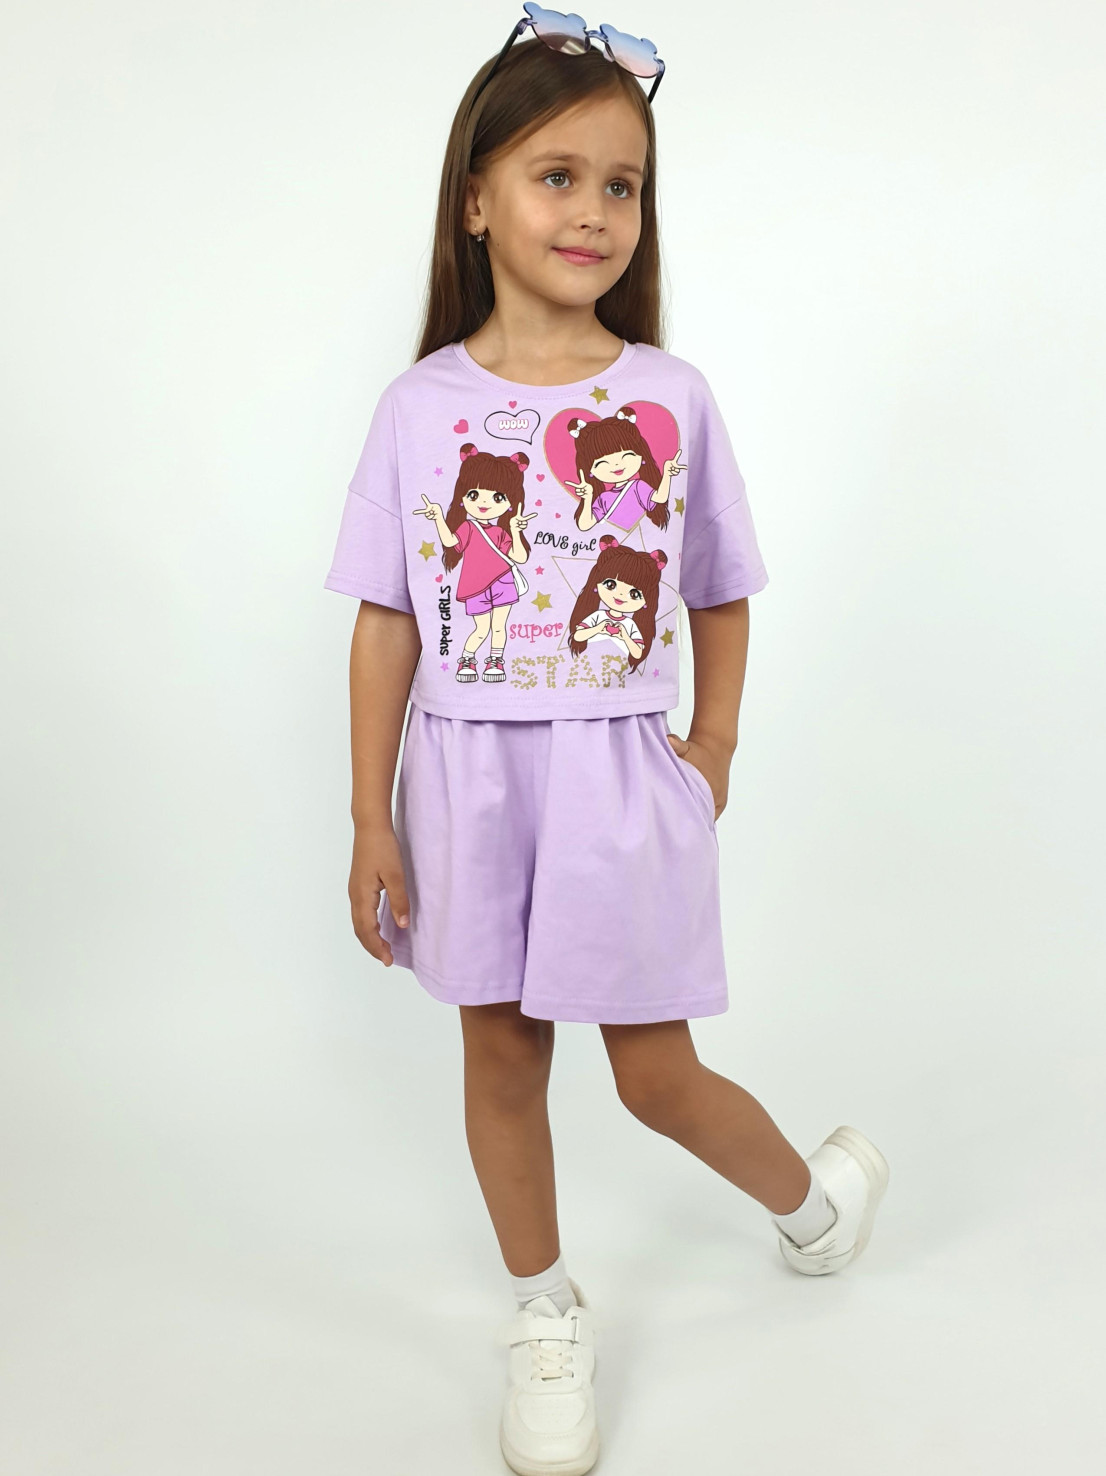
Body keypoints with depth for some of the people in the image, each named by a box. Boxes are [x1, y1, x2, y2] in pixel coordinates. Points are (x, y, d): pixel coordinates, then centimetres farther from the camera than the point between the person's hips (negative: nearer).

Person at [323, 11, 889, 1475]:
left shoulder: (670, 397, -4)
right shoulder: (422, 406, -5)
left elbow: (722, 595, 6)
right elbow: (386, 623, -3)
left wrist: (712, 748, -4)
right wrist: (373, 827, -2)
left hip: (620, 776, -1)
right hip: (471, 776, 2)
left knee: (658, 1074, 7)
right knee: (501, 1053, 14)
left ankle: (818, 1190, 40)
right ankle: (546, 1314, 38)